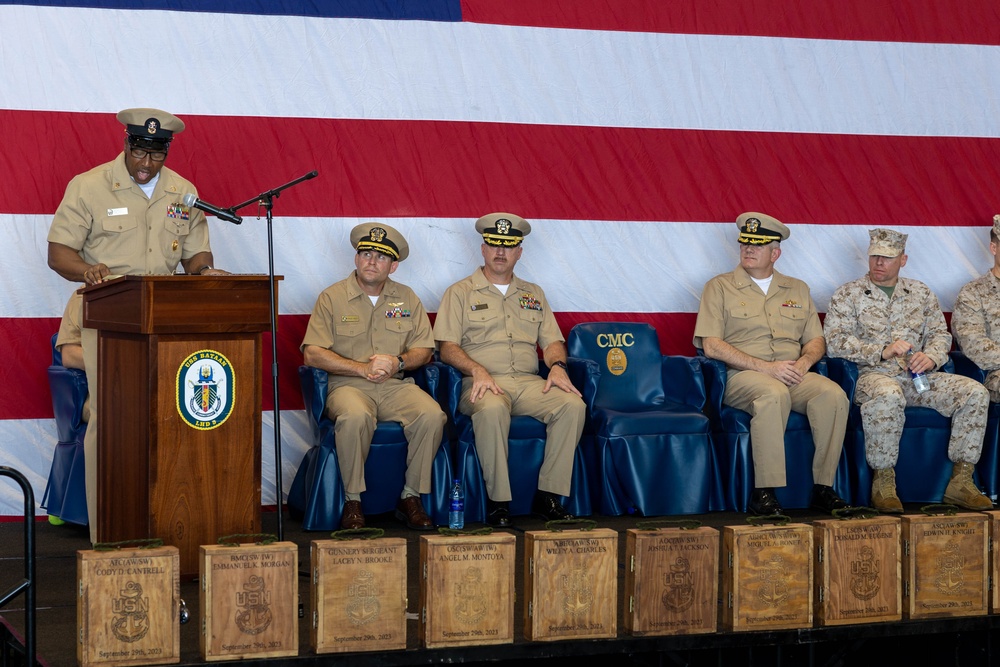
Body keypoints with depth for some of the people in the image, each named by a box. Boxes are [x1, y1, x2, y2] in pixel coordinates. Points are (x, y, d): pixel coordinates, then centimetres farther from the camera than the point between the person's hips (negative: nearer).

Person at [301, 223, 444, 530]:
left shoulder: (406, 298, 15)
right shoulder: (332, 297, 5)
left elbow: (424, 349, 12)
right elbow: (313, 354, -4)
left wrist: (398, 362, -11)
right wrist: (362, 368, -13)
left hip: (396, 385, 3)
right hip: (348, 385, -3)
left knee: (432, 414, -28)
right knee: (355, 416, -38)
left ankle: (411, 498, -14)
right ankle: (353, 502, -22)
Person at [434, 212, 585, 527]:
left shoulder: (533, 294, 25)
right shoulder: (460, 293, 12)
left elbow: (552, 340, 19)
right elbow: (447, 347, 1)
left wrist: (557, 366, -4)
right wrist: (477, 370, -17)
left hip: (529, 382, 4)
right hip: (483, 383, -4)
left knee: (572, 404, -27)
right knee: (492, 409, -40)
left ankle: (548, 496, -23)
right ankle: (497, 501, -30)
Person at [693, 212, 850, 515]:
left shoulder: (798, 290, 21)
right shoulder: (720, 287, 8)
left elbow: (817, 340, 20)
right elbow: (711, 345, -3)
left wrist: (804, 363, -5)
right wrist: (765, 367, -13)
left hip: (794, 376, 4)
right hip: (741, 376, -4)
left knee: (833, 394, -28)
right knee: (774, 394, -39)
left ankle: (823, 488, -21)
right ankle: (764, 492, -35)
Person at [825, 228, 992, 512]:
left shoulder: (921, 293, 20)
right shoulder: (847, 294, 7)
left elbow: (940, 334, 16)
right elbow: (836, 341, -4)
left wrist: (931, 357, -8)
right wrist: (882, 352, -16)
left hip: (917, 375, 5)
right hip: (872, 374, -4)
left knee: (975, 392, -19)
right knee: (887, 396, -41)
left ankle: (961, 480, -15)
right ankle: (883, 482, -28)